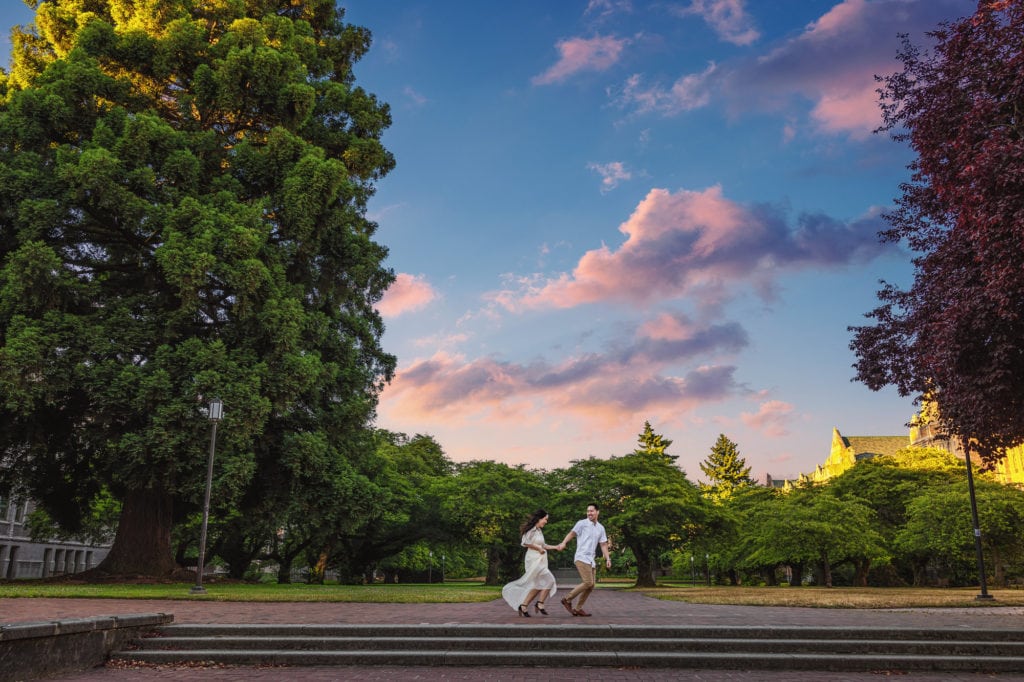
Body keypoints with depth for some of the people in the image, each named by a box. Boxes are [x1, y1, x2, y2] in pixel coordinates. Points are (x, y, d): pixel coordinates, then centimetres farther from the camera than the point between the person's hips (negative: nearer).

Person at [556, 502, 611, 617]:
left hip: (591, 560, 7)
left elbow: (603, 545, 16)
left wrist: (608, 559, 6)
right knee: (588, 583, -16)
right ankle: (567, 599, -2)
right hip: (582, 558, -7)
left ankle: (578, 608, 13)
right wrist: (563, 543, -26)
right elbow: (572, 534, -9)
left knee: (591, 586, 4)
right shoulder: (582, 523, -3)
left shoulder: (600, 528, 14)